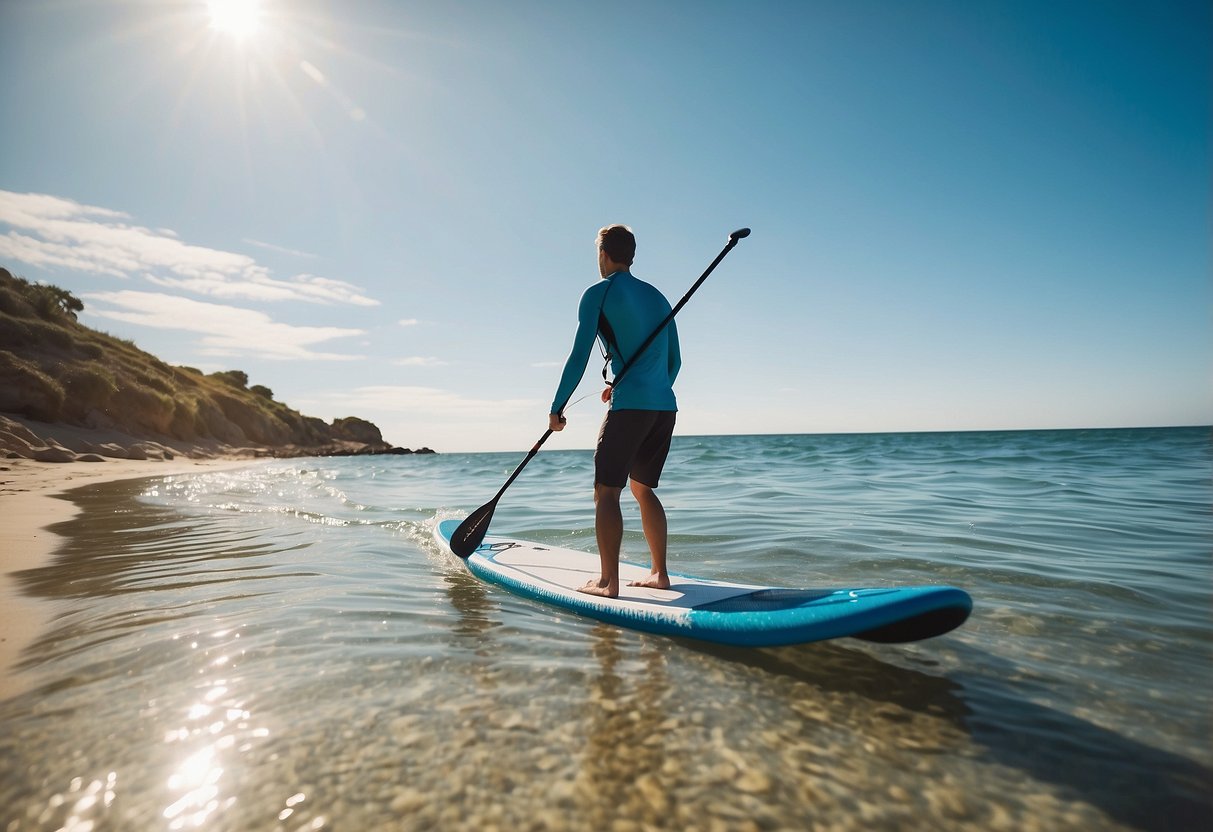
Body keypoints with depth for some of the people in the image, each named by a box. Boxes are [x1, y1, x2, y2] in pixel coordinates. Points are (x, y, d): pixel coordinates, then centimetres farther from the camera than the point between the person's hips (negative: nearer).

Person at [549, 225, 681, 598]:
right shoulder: (658, 296, 19)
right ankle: (660, 573, 18)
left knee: (606, 491, -1)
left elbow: (579, 357, -6)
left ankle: (608, 581, -4)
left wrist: (556, 408, 1)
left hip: (631, 406, -7)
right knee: (643, 488, 17)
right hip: (666, 406, 7)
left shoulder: (598, 293, 0)